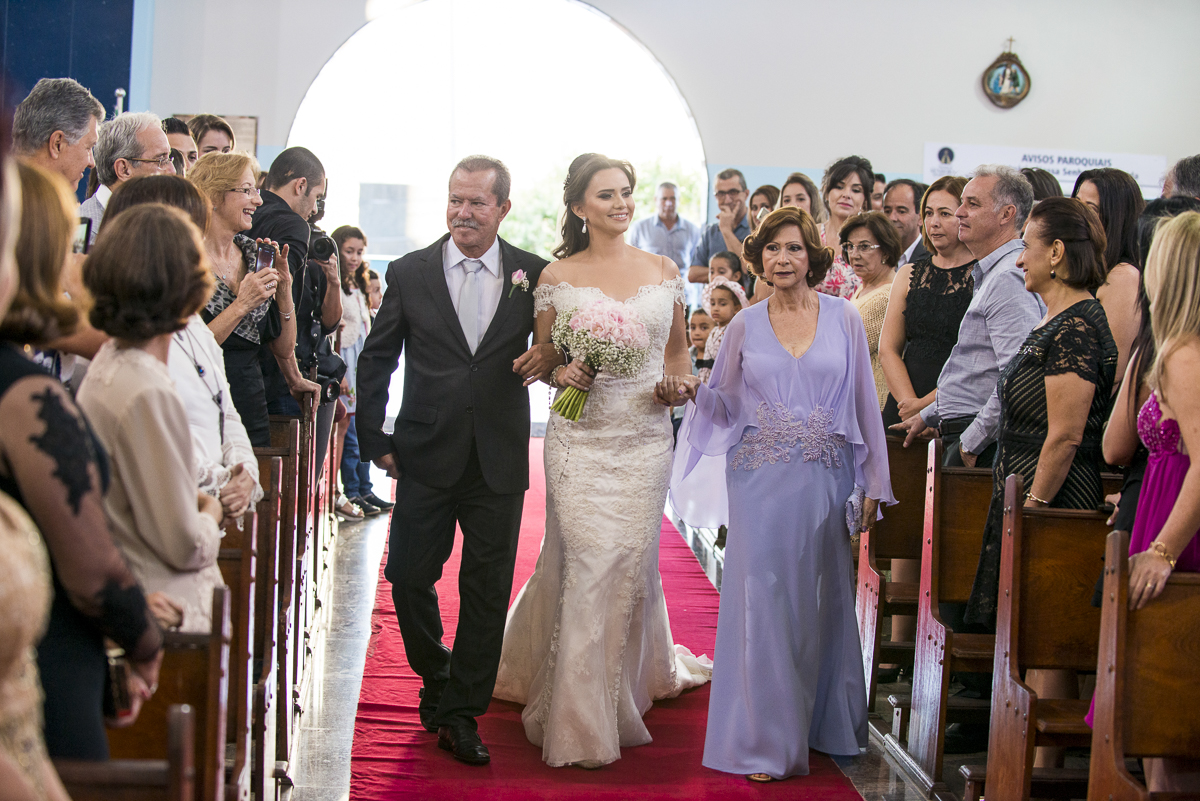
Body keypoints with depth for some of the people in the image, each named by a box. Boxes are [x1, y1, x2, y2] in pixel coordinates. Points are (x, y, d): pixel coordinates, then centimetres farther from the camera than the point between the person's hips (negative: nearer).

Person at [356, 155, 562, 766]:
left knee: (487, 591, 4)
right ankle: (436, 680, 32)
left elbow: (563, 343, 11)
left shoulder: (534, 274, 1)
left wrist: (551, 357, -13)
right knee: (408, 577, 6)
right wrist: (375, 441, 2)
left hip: (499, 462, 0)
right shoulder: (410, 273, 1)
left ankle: (461, 716, 15)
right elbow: (375, 360, 5)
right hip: (426, 457, 0)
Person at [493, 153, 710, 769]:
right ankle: (582, 721, 5)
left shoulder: (664, 271, 7)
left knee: (632, 560, 8)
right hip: (580, 436, -2)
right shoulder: (558, 276, 1)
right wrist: (561, 372, -13)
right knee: (586, 561, -5)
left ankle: (645, 671, 32)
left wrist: (682, 385, -4)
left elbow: (679, 352, 16)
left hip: (646, 437, 2)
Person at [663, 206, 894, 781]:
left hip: (826, 480, 0)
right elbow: (727, 406, 10)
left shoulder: (844, 319, 3)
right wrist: (691, 392, -11)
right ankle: (766, 740, 2)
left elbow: (863, 404, 5)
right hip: (761, 480, 0)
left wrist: (872, 484, 3)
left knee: (824, 598, 7)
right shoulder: (745, 326, 5)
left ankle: (824, 724, 24)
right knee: (763, 598, -4)